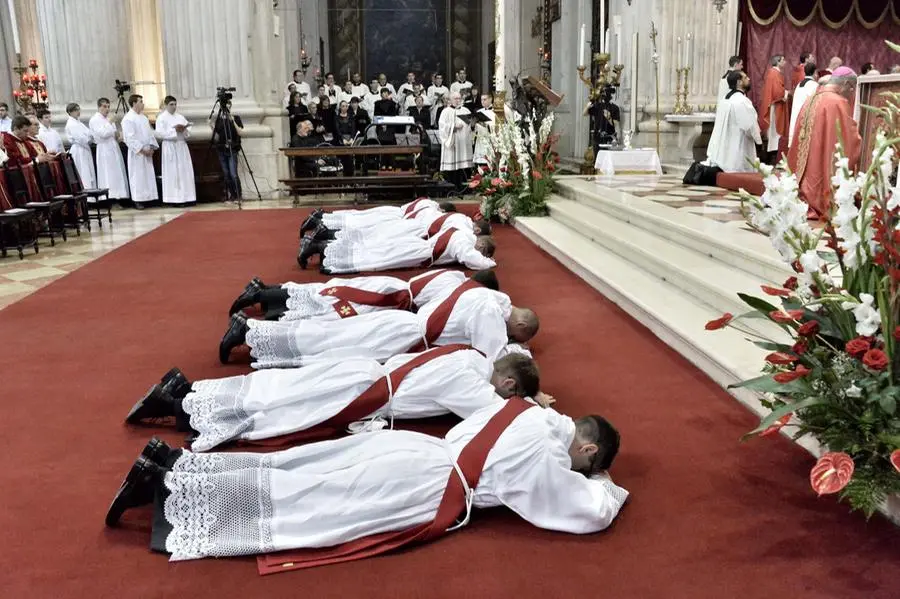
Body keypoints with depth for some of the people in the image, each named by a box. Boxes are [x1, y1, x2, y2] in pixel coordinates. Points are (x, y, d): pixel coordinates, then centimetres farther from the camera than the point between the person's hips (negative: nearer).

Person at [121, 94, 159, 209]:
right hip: (137, 153, -7)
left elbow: (149, 133, 16)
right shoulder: (128, 119, -10)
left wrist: (152, 147, 2)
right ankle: (137, 200, 2)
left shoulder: (143, 117, 14)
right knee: (138, 176, -3)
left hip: (147, 151, 7)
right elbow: (130, 138, -16)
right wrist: (142, 149, -18)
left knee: (149, 175, 7)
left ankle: (148, 198, 13)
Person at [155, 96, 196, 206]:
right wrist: (174, 130, -17)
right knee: (172, 173, -5)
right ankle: (174, 198, -3)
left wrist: (184, 130, -9)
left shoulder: (180, 117, 15)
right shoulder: (161, 118, -1)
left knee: (185, 172, 3)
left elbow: (189, 131, 13)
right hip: (170, 147, -5)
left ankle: (186, 197, 7)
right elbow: (160, 133, -12)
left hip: (182, 146, 5)